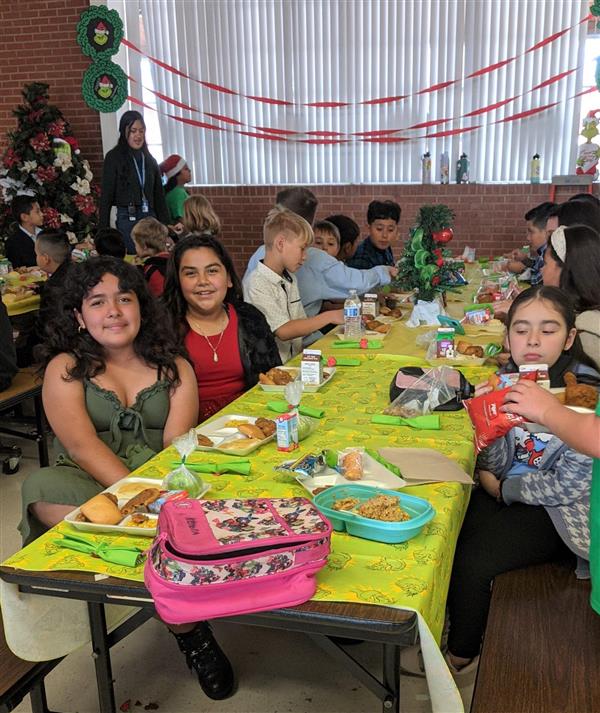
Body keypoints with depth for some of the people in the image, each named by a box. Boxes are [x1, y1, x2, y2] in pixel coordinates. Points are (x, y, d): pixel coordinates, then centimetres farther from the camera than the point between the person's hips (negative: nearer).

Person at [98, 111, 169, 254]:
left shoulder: (149, 159, 15)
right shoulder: (114, 157, 1)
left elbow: (159, 195, 16)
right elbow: (106, 195, -2)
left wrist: (165, 225, 10)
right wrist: (103, 230, -8)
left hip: (150, 217, 5)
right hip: (127, 219, -4)